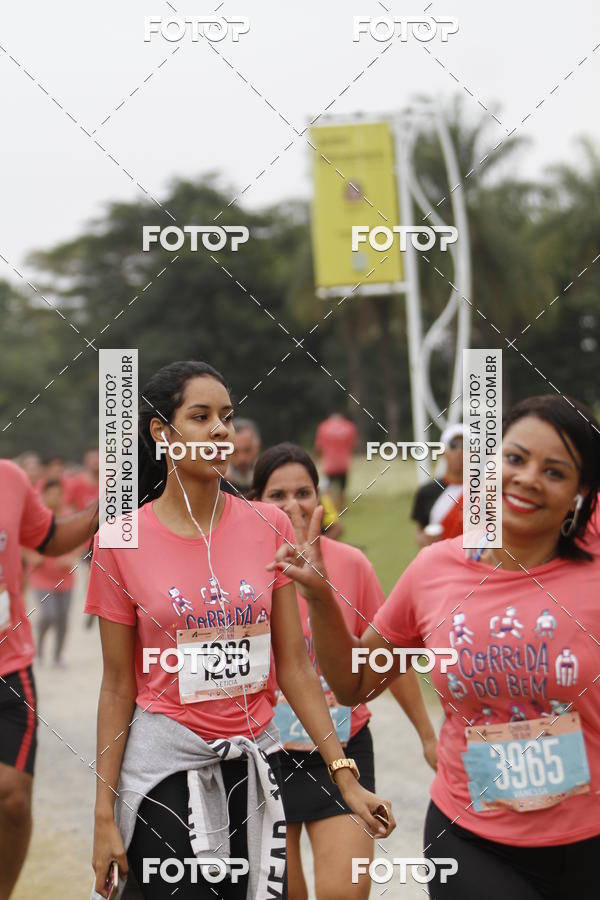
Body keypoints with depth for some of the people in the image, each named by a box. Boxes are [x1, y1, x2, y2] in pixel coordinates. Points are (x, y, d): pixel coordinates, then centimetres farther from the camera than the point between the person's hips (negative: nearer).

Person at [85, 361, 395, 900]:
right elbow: (118, 687, -2)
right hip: (165, 764, -2)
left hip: (253, 759, 3)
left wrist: (345, 775, -2)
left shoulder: (269, 527, 0)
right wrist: (104, 814, -3)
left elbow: (295, 667, 2)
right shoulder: (122, 542, -6)